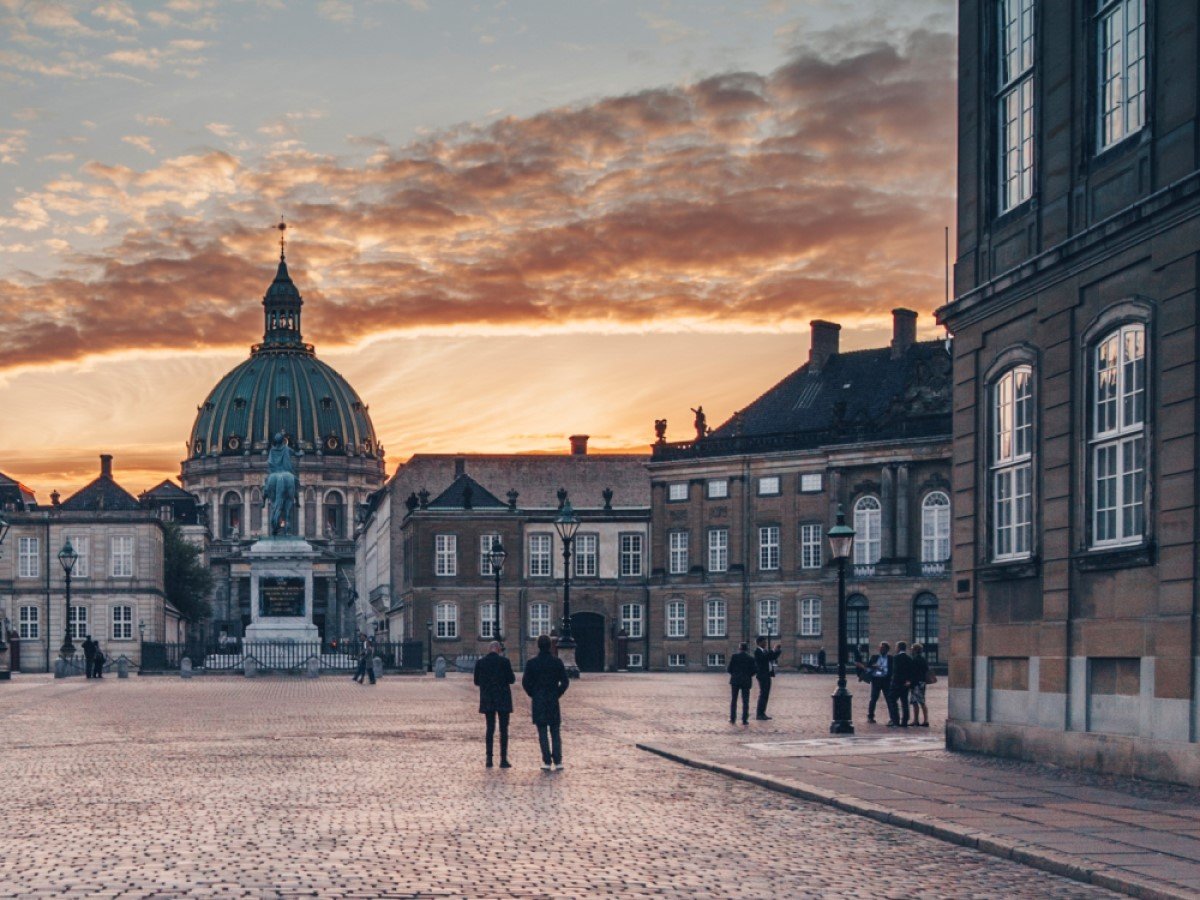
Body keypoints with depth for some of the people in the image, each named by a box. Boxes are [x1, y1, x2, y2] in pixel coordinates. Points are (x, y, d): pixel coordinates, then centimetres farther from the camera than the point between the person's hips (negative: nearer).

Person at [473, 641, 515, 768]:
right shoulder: (504, 662, -10)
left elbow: (477, 682, 3)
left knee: (490, 729, 10)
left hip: (487, 700, 3)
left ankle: (489, 759, 6)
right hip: (503, 699, -3)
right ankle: (503, 760, -1)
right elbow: (511, 679, -7)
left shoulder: (480, 662, -2)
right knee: (504, 729, 2)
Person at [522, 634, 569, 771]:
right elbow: (565, 682, -3)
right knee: (555, 733, 8)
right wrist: (557, 694, 9)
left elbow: (525, 682, -5)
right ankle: (557, 761, 3)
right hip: (553, 702, 1)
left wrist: (533, 695, 9)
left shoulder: (531, 663, -6)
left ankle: (547, 762, 0)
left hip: (538, 703, -1)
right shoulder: (557, 662, -3)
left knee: (542, 733, 3)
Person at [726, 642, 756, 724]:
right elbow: (754, 670, -4)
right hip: (746, 681, 0)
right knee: (745, 701, 5)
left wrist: (726, 668, 14)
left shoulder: (734, 656, -7)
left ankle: (732, 719, 9)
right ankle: (744, 720, 1)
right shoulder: (750, 658, -4)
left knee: (733, 700, 10)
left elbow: (729, 669, -8)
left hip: (735, 681, 0)